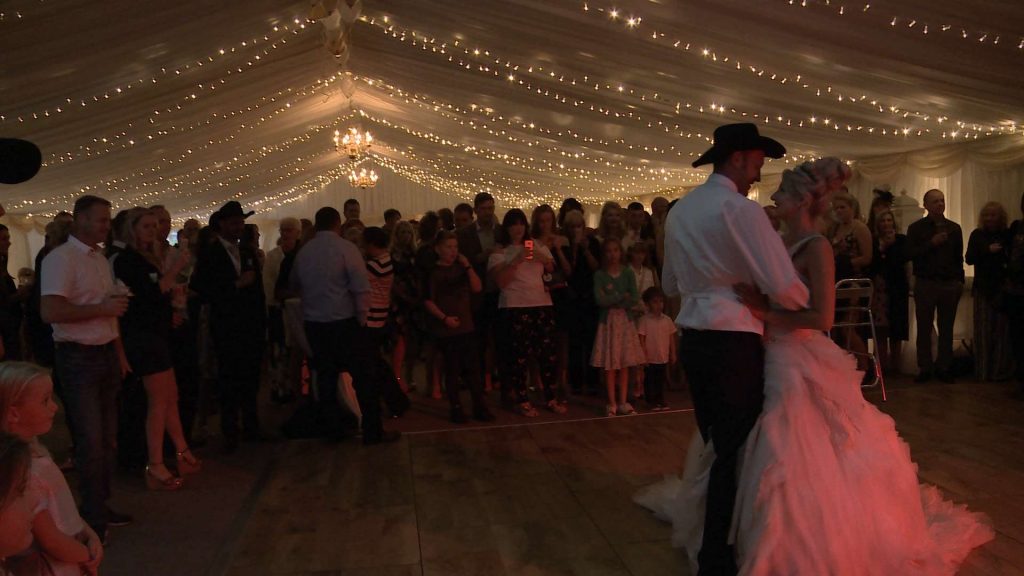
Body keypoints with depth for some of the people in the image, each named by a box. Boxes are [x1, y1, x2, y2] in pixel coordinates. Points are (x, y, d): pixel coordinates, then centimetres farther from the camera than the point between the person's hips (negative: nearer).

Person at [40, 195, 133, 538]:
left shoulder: (100, 258, 14)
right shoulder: (60, 258, -13)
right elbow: (50, 312, -24)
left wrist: (119, 353, 16)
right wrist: (101, 308, -20)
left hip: (106, 355, 8)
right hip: (78, 358, -8)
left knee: (108, 438, 14)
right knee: (91, 441, -2)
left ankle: (101, 507, 28)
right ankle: (93, 517, 13)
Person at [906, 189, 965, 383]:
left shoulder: (954, 228, 10)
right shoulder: (916, 228, 2)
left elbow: (959, 257, 11)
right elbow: (909, 254, -7)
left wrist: (960, 280, 5)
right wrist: (931, 243, -16)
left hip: (950, 284, 2)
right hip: (925, 284, -2)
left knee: (946, 328, 5)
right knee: (924, 328, 2)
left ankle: (944, 367, 13)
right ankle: (925, 368, 9)